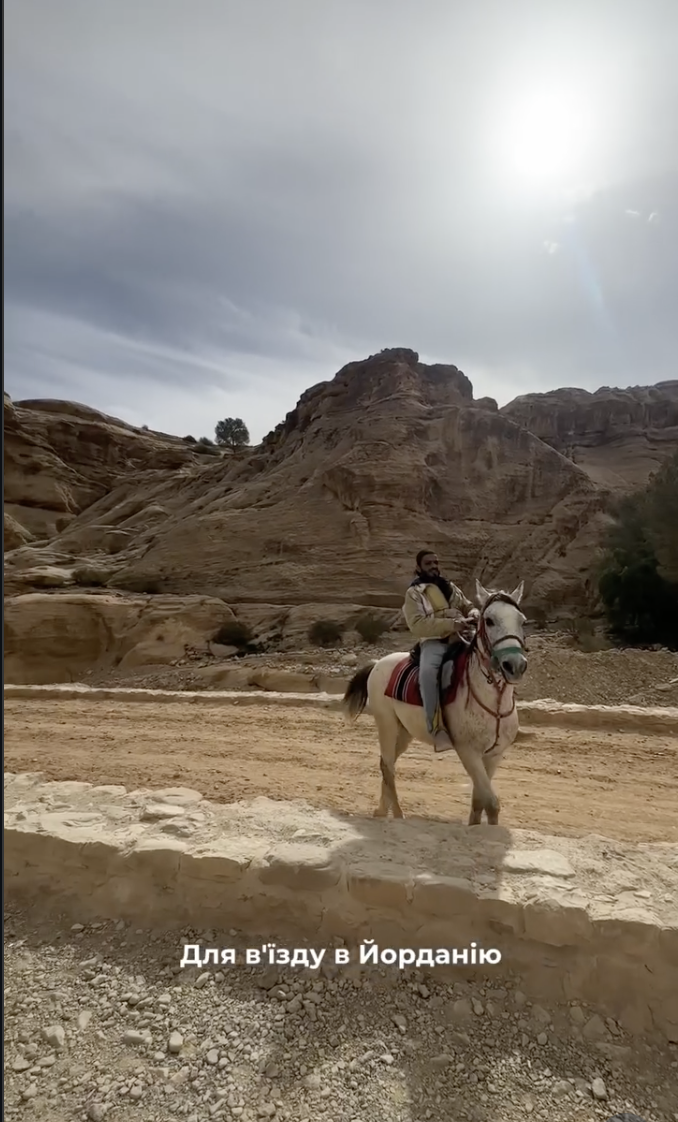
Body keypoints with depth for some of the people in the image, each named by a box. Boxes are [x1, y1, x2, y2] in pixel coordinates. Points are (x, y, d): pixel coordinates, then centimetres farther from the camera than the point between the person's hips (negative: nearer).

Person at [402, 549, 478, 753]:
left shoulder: (451, 587, 23)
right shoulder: (414, 593, 4)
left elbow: (469, 607, 27)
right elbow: (418, 625, -11)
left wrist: (474, 616, -1)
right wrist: (451, 624, -21)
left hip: (461, 639, 6)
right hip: (434, 642, -6)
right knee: (428, 672, -36)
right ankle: (437, 728, -34)